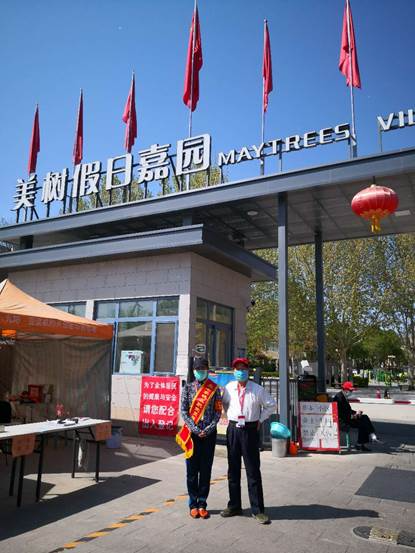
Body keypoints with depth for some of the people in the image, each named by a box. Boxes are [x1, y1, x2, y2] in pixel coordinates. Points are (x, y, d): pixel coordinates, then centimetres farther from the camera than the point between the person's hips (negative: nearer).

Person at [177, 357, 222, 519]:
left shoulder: (214, 388, 3)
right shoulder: (188, 388, 3)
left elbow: (218, 411, 1)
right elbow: (183, 411, -1)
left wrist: (209, 428, -11)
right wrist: (194, 428, -12)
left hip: (209, 433, 0)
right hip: (191, 433, 0)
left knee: (206, 469, 6)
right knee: (192, 469, 5)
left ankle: (202, 504, 18)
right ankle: (193, 504, 17)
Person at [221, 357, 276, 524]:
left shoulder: (257, 389, -6)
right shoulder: (228, 388, 2)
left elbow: (271, 405, 6)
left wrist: (260, 419, 1)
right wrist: (229, 417, 11)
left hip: (250, 430, -3)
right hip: (233, 429, 3)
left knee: (253, 471, 0)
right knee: (233, 470, 12)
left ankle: (257, 510, 10)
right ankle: (234, 506, 25)